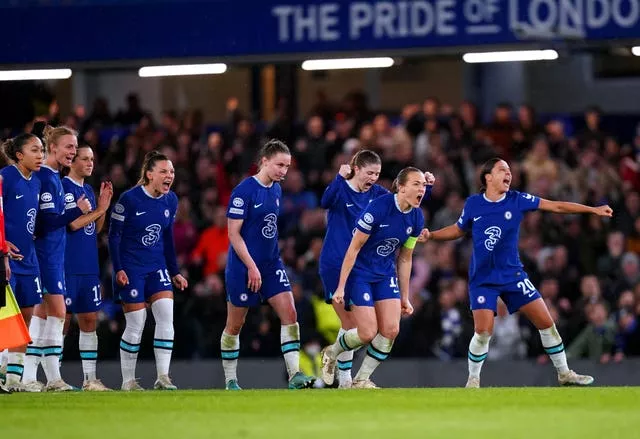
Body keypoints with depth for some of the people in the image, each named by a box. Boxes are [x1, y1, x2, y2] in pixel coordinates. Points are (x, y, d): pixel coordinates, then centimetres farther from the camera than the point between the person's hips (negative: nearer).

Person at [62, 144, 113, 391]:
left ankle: (90, 379, 10)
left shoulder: (88, 190, 16)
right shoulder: (62, 187, -9)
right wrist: (99, 210, -10)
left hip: (89, 268, 8)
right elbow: (70, 224, -16)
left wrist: (104, 205, 4)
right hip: (67, 266, -8)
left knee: (89, 321, 7)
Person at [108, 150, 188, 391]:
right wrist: (118, 269, -15)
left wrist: (174, 272, 15)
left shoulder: (171, 201, 4)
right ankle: (128, 381, 10)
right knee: (136, 325, -3)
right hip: (131, 269, -5)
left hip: (157, 267, 5)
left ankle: (162, 377, -7)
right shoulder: (129, 199, -14)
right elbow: (114, 235, -9)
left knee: (166, 316, -10)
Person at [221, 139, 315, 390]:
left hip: (271, 264, 7)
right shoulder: (244, 191, -15)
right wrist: (252, 267, -19)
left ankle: (294, 375, -11)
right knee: (235, 325, 5)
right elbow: (233, 233, -17)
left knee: (289, 314, -8)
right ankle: (230, 381, 16)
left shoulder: (276, 190, 8)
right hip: (243, 267, -7)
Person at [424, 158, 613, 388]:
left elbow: (556, 206, -3)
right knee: (483, 331, -15)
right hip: (483, 279, -2)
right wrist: (430, 235, 1)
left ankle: (564, 373, 15)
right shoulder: (473, 204, -3)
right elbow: (458, 230, 15)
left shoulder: (517, 200, -3)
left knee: (546, 322, -1)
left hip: (513, 275, 2)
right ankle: (473, 380, 8)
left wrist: (593, 209, -7)